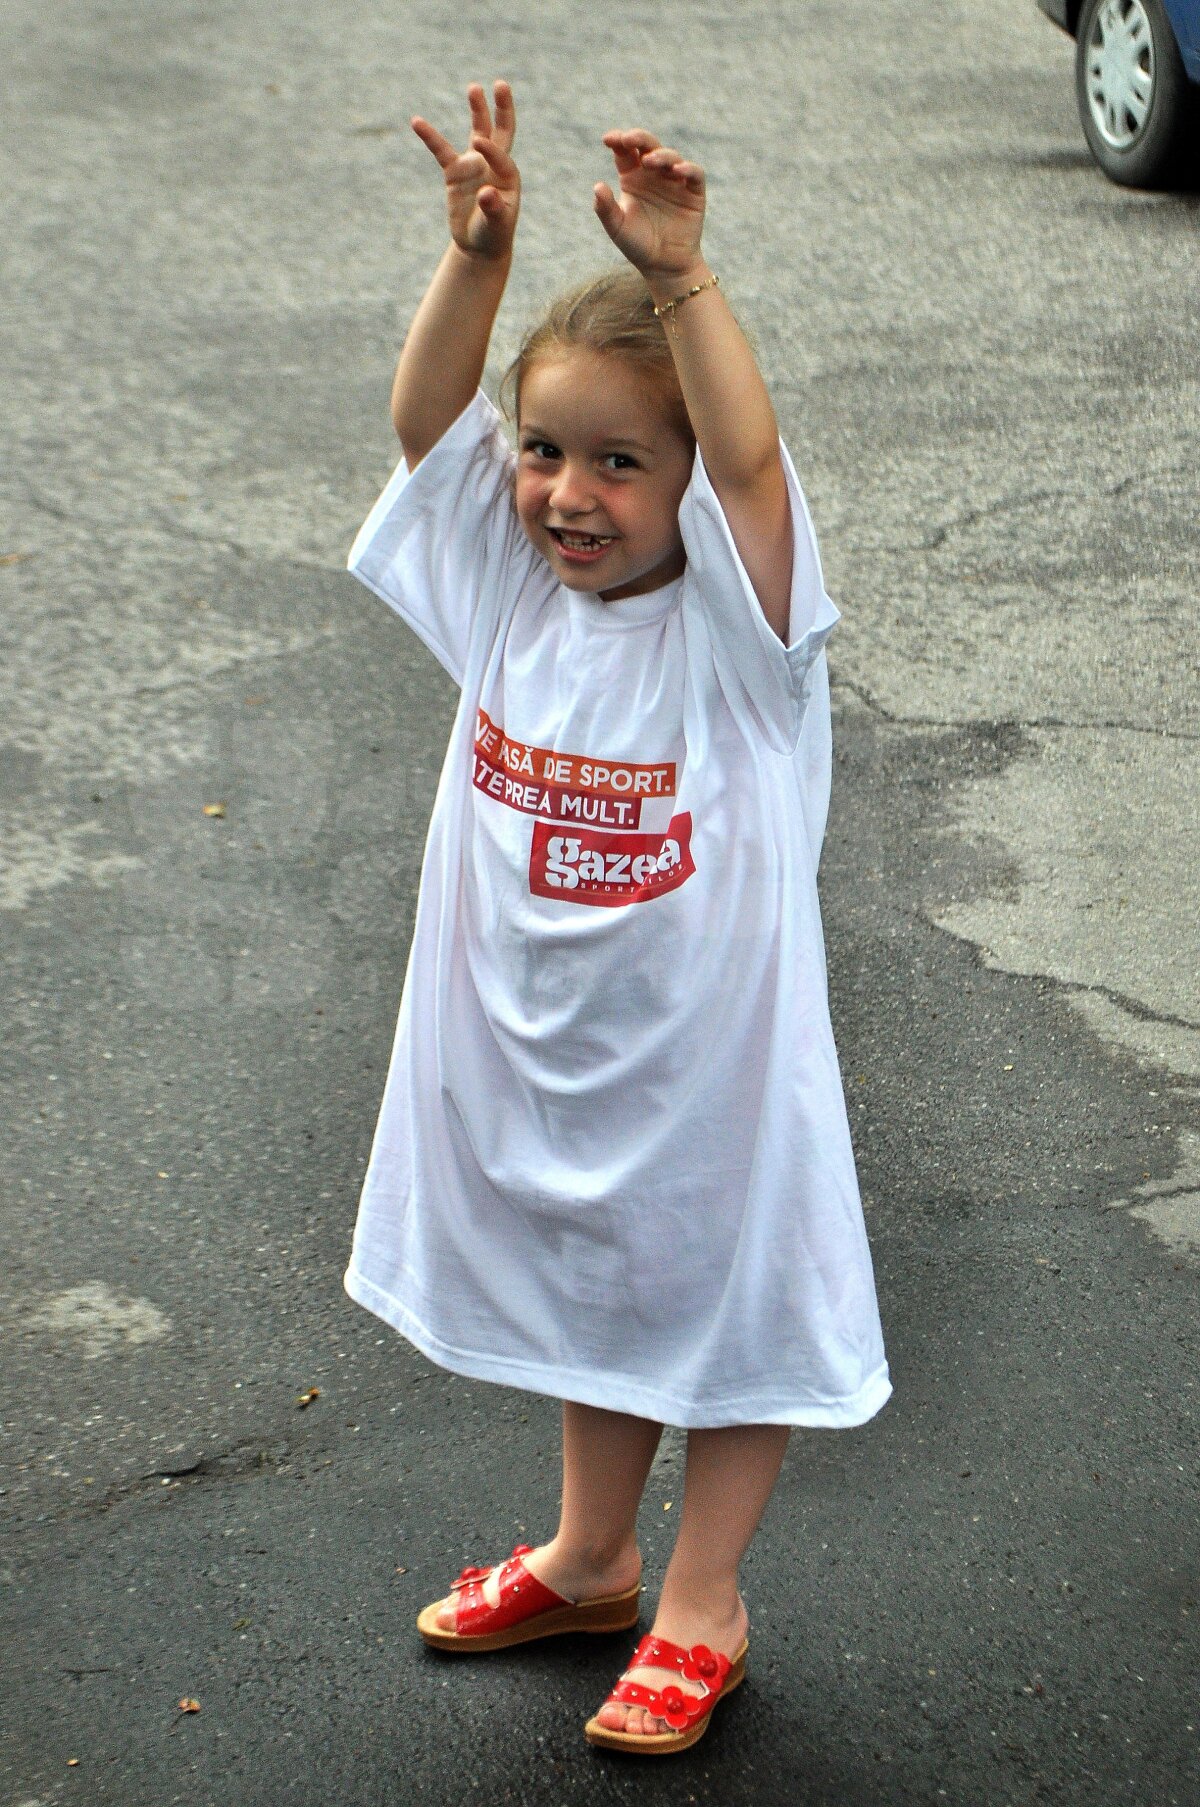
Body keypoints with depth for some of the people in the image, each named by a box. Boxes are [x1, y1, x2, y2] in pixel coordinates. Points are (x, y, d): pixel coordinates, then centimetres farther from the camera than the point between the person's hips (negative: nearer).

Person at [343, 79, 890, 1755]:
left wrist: (682, 279, -49)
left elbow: (752, 460, -38)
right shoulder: (511, 590, -6)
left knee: (729, 1302, 13)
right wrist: (478, 253, -30)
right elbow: (427, 419, -16)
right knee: (587, 1293, 24)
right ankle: (591, 1557, 46)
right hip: (537, 1050, 5)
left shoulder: (731, 620, -20)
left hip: (707, 1052, -5)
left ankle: (702, 1606, 32)